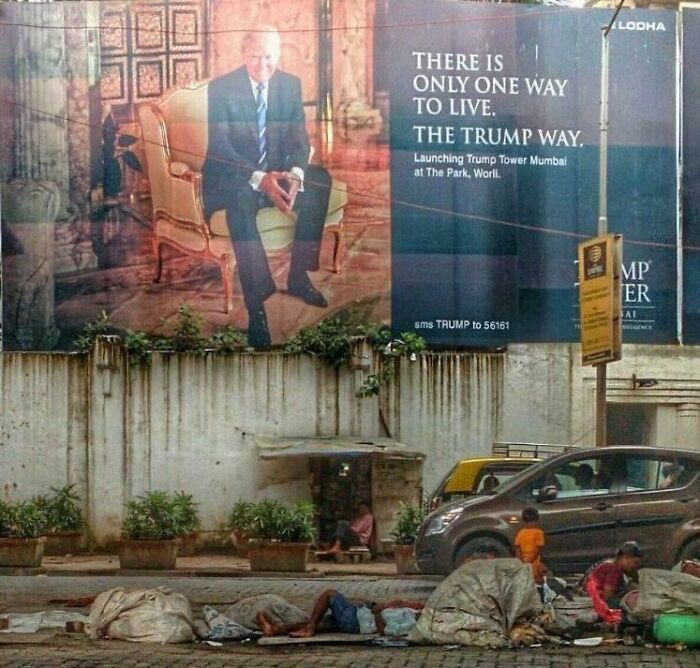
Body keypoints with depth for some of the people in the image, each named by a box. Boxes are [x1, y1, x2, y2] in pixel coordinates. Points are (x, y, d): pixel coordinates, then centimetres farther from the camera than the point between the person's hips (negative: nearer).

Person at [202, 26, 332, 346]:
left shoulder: (291, 85, 4)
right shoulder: (221, 87, -9)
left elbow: (298, 137, 0)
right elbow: (219, 145, -17)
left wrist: (295, 174, -23)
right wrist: (258, 179, -32)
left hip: (277, 172, 5)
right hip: (232, 175, -5)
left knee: (319, 179, -23)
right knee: (241, 196, -38)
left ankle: (299, 275, -12)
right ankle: (256, 301, -41)